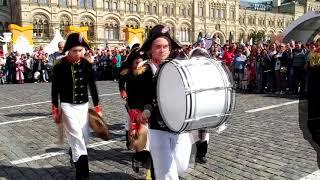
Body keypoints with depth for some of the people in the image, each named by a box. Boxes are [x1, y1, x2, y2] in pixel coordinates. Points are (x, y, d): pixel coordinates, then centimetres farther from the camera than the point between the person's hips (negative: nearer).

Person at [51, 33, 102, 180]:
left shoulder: (87, 65, 0)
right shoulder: (60, 66, -10)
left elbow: (92, 87, 6)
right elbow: (55, 90, -4)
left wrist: (97, 107, 6)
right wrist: (55, 111, -3)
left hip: (84, 106, 4)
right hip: (68, 106, -4)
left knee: (84, 137, 14)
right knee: (77, 137, -9)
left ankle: (73, 155, 45)